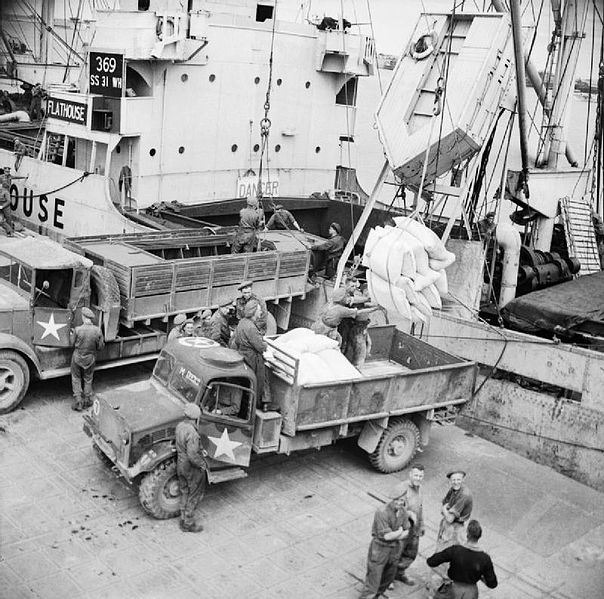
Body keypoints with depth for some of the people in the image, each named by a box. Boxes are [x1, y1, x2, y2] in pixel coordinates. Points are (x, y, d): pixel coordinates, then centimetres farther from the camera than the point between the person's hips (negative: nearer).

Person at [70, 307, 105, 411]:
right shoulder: (97, 331, -17)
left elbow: (72, 343, -8)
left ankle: (78, 402, 17)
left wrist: (72, 334, 11)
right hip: (90, 359, 2)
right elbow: (100, 347, -8)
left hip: (77, 358, -2)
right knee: (88, 379, 22)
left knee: (76, 379, 17)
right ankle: (88, 400, 31)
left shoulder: (78, 330, -23)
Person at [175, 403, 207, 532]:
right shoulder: (192, 433, -32)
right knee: (195, 495, 12)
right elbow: (192, 457, -33)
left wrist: (200, 450, 8)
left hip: (180, 465, 8)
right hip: (193, 469, -8)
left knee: (184, 493, 23)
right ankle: (189, 524, 24)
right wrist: (203, 465, -16)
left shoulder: (180, 425, -6)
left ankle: (184, 519, 38)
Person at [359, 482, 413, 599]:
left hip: (395, 549, 7)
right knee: (373, 580, -3)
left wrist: (393, 536, -17)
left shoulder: (403, 511, -4)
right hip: (379, 549, -7)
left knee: (388, 578, 23)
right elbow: (386, 535, -26)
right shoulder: (382, 512, -26)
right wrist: (400, 531, -10)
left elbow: (406, 533, 1)